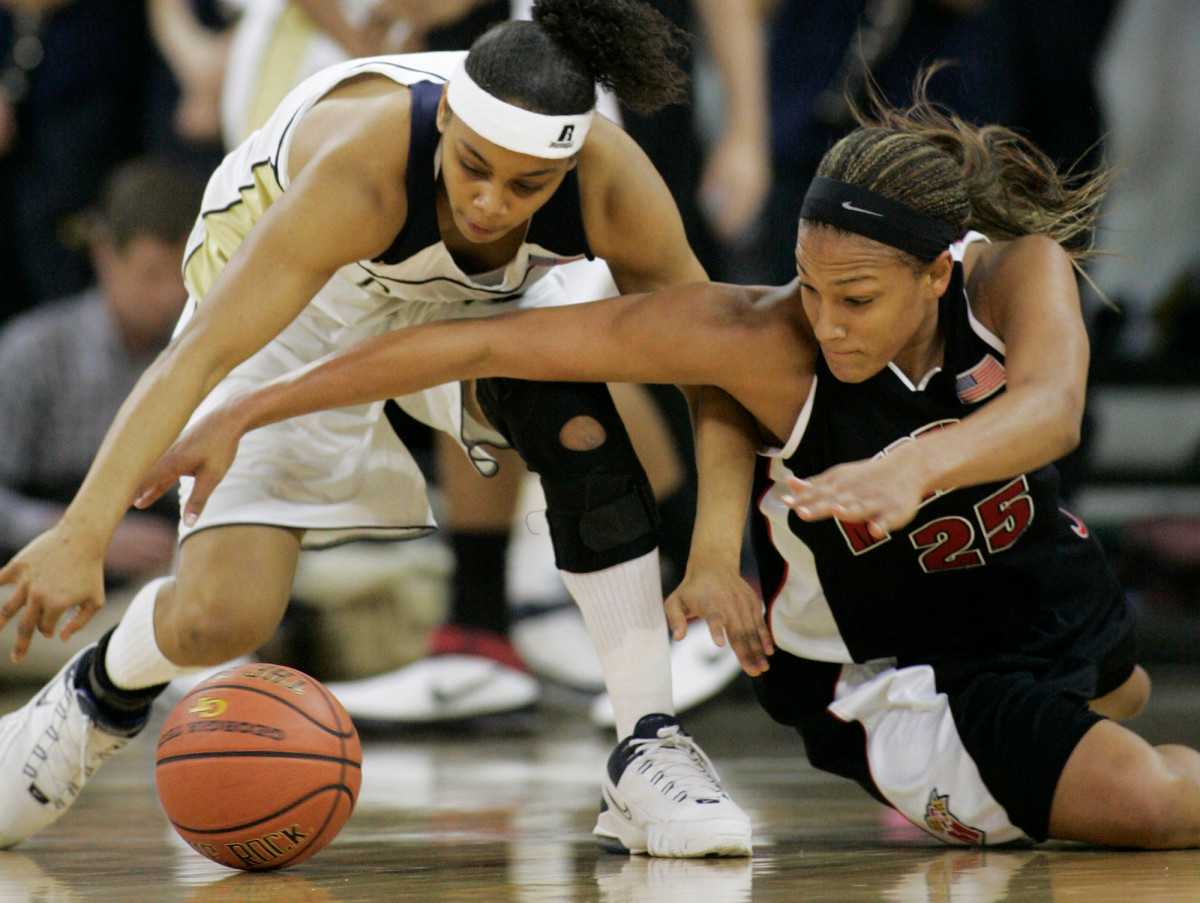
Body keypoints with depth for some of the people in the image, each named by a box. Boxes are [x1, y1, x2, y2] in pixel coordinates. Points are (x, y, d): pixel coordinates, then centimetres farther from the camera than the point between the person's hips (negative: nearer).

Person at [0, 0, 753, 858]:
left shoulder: (613, 187, -32)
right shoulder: (362, 166, -42)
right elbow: (198, 355, -45)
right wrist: (82, 536, -53)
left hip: (471, 304, 3)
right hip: (294, 307, -3)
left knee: (580, 423, -30)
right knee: (218, 619, -15)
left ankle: (649, 756, -19)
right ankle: (100, 695, 22)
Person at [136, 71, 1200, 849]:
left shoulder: (1019, 272, -29)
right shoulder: (759, 337, -36)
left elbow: (1052, 409, -51)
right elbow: (485, 343, -35)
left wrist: (913, 467, -72)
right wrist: (251, 410, -37)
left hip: (1042, 580, 4)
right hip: (887, 664, -4)